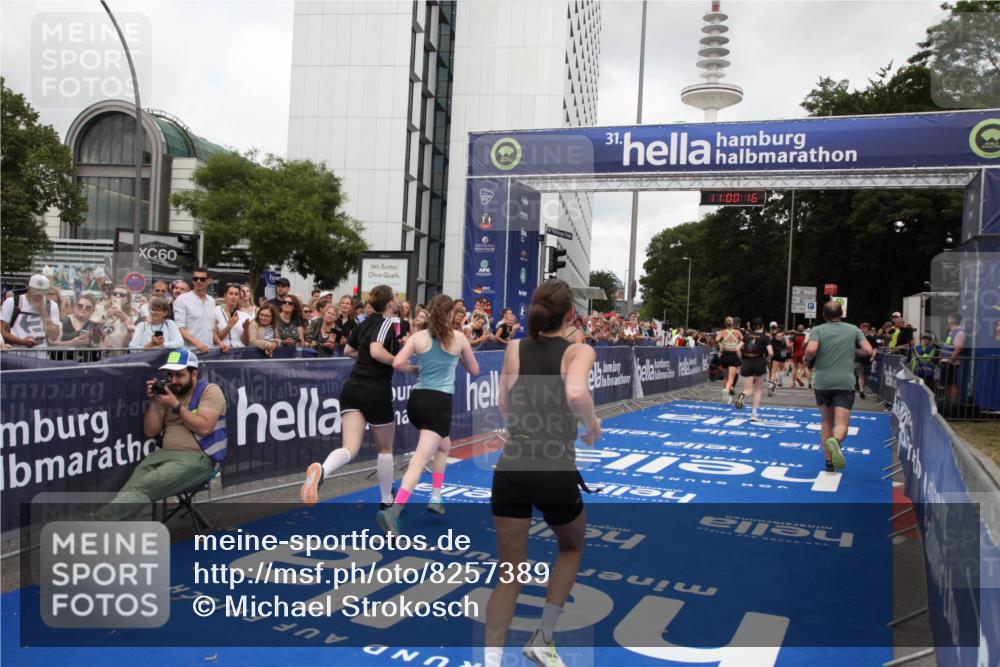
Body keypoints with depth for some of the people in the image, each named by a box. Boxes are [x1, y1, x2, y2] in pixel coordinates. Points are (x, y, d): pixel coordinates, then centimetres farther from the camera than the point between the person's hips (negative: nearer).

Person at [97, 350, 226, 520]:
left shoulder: (210, 391, 0)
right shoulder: (167, 393, 17)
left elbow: (204, 428, -14)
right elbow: (150, 432, 14)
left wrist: (176, 406, -12)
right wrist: (153, 402, 2)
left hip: (197, 457, -6)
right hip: (165, 454, 6)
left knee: (143, 487, -30)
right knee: (131, 490, -25)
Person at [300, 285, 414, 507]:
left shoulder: (364, 324, 14)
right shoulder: (386, 324, -8)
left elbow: (349, 351, 28)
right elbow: (377, 351, -24)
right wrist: (405, 366, -16)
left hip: (352, 389, 6)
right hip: (376, 392, -6)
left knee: (350, 449, -7)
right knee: (385, 449, 15)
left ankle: (321, 470, -39)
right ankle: (387, 501, 26)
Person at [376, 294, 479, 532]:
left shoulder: (418, 337, 6)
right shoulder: (459, 338, 3)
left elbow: (397, 363, -8)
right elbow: (474, 371, 15)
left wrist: (416, 367, 11)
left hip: (417, 399, 5)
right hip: (439, 402, -5)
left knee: (443, 445, 30)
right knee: (421, 459, -13)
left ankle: (436, 497, 31)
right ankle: (392, 511, -28)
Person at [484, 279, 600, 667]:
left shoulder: (514, 349, 4)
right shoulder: (579, 352, -6)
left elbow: (504, 408, 7)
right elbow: (576, 394, -26)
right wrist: (592, 425, -8)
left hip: (511, 468, 3)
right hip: (557, 472, -2)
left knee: (509, 574, 12)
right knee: (572, 549, 28)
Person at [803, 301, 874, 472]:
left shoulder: (818, 330, 1)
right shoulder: (853, 329, 8)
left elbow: (811, 350, -16)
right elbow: (868, 350, 0)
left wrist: (807, 360, 5)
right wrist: (852, 353, 18)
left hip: (822, 382, 1)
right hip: (845, 383, -1)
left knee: (827, 423, 18)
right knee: (841, 426, -6)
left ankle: (829, 462, 18)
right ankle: (835, 441, -40)